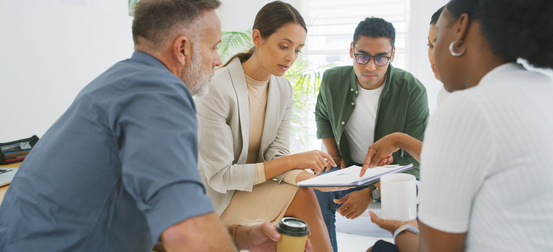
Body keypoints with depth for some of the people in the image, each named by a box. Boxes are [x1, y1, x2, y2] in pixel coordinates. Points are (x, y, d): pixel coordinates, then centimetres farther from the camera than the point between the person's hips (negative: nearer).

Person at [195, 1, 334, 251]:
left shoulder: (283, 89, -2)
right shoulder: (216, 90, -23)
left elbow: (277, 156, -4)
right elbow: (220, 176, -23)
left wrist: (310, 178, -26)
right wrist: (292, 161, -25)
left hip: (255, 184, 6)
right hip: (217, 196, -6)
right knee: (303, 200, -23)